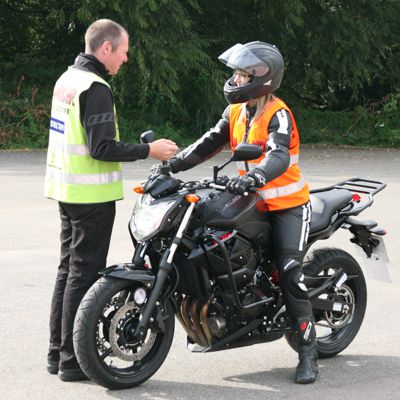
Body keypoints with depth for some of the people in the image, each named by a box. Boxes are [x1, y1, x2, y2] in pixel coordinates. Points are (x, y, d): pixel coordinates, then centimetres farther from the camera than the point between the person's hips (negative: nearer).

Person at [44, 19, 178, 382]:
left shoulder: (66, 79, 12)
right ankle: (73, 360, -2)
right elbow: (102, 148, -23)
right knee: (85, 273, -5)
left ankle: (58, 352, 19)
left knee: (69, 267, 15)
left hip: (66, 189, 10)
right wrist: (149, 150, -16)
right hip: (92, 194, -9)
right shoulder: (95, 88, -18)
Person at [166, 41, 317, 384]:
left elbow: (279, 157, -32)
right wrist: (173, 163, -5)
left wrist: (254, 176, -51)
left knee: (290, 274, -15)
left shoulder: (278, 114, -16)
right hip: (252, 201, 8)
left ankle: (308, 352, -11)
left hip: (288, 204, -8)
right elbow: (210, 143, 8)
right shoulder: (236, 112, 8)